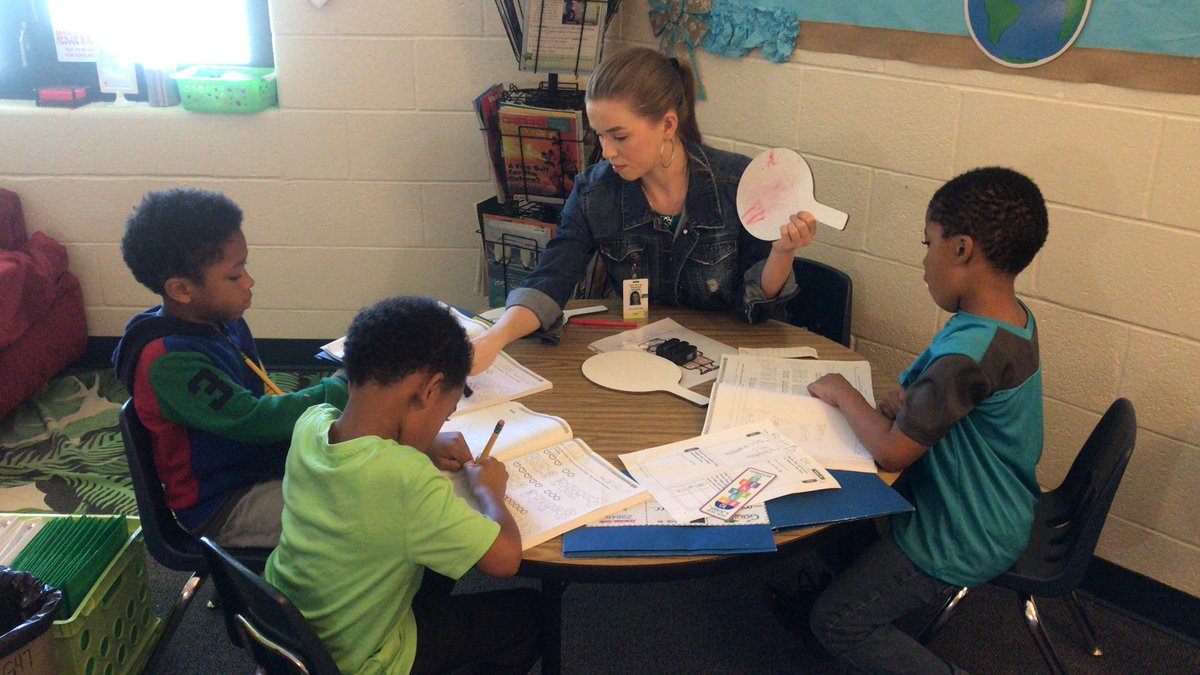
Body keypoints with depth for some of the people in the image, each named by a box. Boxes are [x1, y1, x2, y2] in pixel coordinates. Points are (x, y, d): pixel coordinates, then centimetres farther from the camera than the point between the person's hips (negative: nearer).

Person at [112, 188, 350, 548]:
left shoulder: (225, 321, 3)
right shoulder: (169, 361, -25)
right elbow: (250, 420, -28)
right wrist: (340, 390, -23)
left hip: (262, 463, 9)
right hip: (222, 508, -9)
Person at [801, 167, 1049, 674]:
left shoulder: (970, 352, -36)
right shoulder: (1012, 319, -5)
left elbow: (892, 451, -28)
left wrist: (843, 393, -13)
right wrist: (911, 397, -5)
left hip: (962, 541, -9)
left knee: (836, 622, 2)